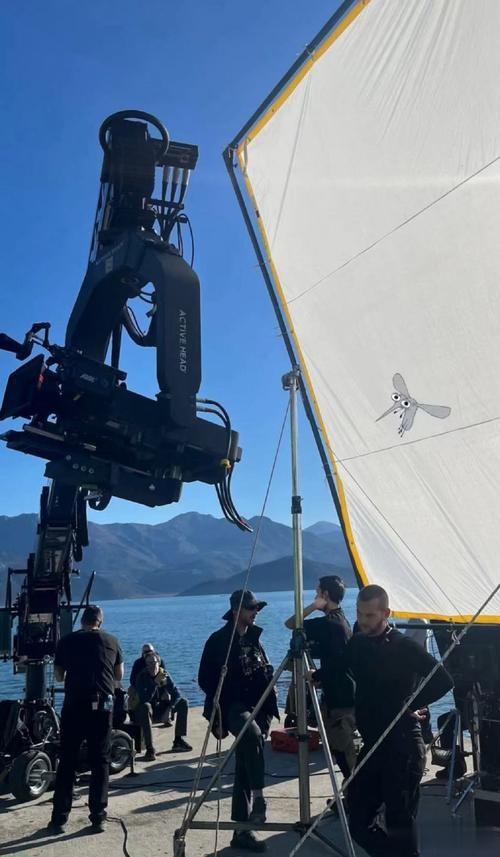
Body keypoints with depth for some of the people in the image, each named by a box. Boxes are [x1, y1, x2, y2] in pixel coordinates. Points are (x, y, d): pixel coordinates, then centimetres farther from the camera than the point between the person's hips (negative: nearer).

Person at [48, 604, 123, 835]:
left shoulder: (67, 641, 2)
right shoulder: (111, 641, 5)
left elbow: (59, 676, 10)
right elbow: (119, 676, 13)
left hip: (74, 706, 0)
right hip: (102, 706, 0)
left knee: (66, 763, 10)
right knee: (100, 763, 9)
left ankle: (59, 819, 14)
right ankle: (98, 818, 10)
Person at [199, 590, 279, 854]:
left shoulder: (254, 639, 11)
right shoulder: (218, 640, -7)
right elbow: (206, 679, -6)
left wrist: (268, 709, 11)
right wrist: (218, 714, -11)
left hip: (256, 708, 6)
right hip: (233, 707, -6)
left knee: (244, 771, 8)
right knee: (252, 734, -35)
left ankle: (242, 830, 17)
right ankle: (257, 800, -28)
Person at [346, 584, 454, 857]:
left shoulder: (404, 646, -13)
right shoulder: (357, 644, 5)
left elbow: (443, 680, -18)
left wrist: (411, 706, -14)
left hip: (402, 748, -7)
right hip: (372, 745, 7)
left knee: (400, 824, 1)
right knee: (358, 822, 10)